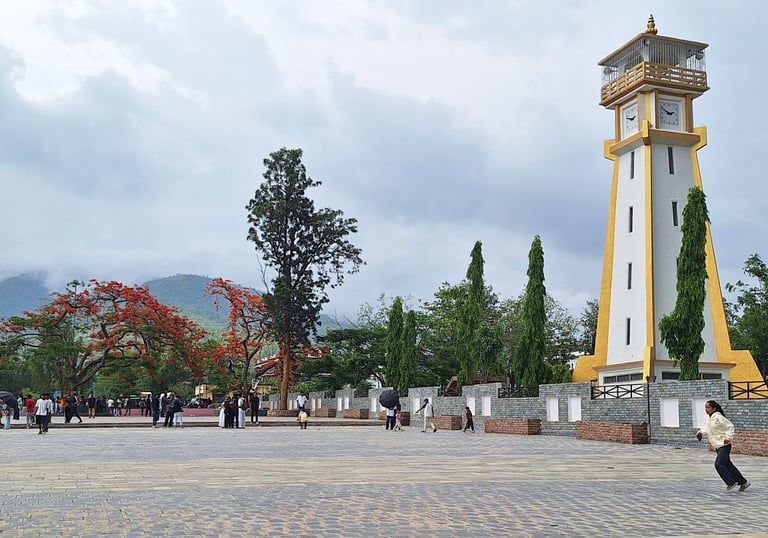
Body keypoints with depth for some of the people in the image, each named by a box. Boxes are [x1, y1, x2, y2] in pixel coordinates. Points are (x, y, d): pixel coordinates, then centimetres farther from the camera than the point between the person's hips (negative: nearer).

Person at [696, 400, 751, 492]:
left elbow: (730, 426, -14)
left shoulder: (718, 417, -18)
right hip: (717, 446, 9)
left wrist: (728, 437, -20)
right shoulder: (707, 418, 6)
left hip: (724, 445, -9)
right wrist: (701, 433, -7)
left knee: (719, 464, -15)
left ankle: (731, 482, -2)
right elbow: (705, 429, 13)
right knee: (727, 464, 13)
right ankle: (743, 482, 23)